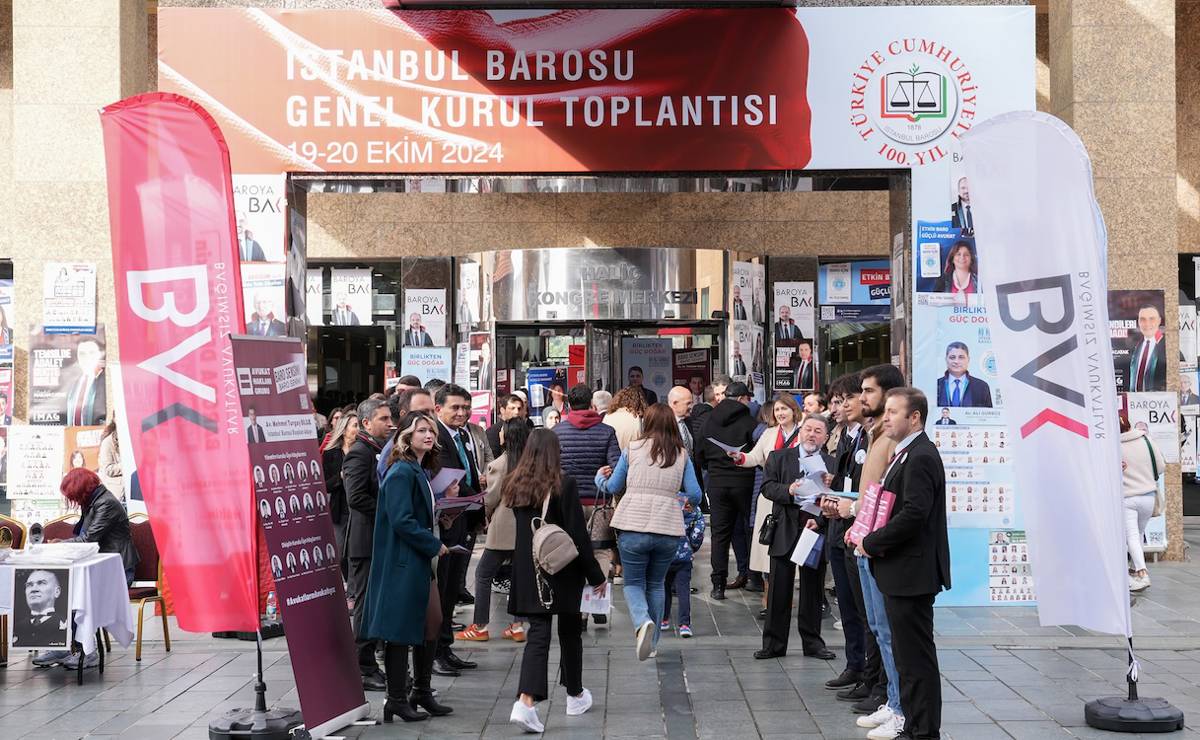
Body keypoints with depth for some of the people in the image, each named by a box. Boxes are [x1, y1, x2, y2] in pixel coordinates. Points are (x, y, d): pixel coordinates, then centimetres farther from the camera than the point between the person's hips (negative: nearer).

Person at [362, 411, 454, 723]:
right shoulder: (401, 472, -16)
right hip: (401, 561, -10)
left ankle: (421, 692, 26)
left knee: (431, 622, 14)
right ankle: (397, 700, 6)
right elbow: (401, 521, -23)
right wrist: (434, 545, -15)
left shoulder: (421, 471, 13)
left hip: (419, 560, 10)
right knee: (401, 631, -3)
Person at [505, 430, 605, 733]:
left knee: (538, 634, 1)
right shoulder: (564, 485, -13)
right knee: (570, 631, 15)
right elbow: (579, 534, -11)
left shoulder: (515, 484, 1)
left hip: (528, 572, 3)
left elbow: (521, 529, 10)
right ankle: (575, 695, 30)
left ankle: (526, 702, -17)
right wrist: (595, 575, -5)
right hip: (563, 572, -3)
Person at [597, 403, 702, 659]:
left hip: (633, 526, -2)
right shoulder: (682, 455, 7)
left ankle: (643, 622, -20)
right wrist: (686, 501, 31)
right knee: (656, 584, 19)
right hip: (668, 529, 2)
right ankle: (652, 642, 22)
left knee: (633, 583, 9)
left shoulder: (633, 449, 3)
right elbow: (694, 494, 7)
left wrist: (600, 476, 33)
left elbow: (611, 487, 10)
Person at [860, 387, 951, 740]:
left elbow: (913, 515, -25)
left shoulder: (921, 458, -17)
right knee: (906, 654, 17)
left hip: (911, 574, -11)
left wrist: (871, 542, -16)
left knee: (916, 656, -3)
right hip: (900, 572, 11)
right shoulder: (904, 454, 15)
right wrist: (870, 536, 4)